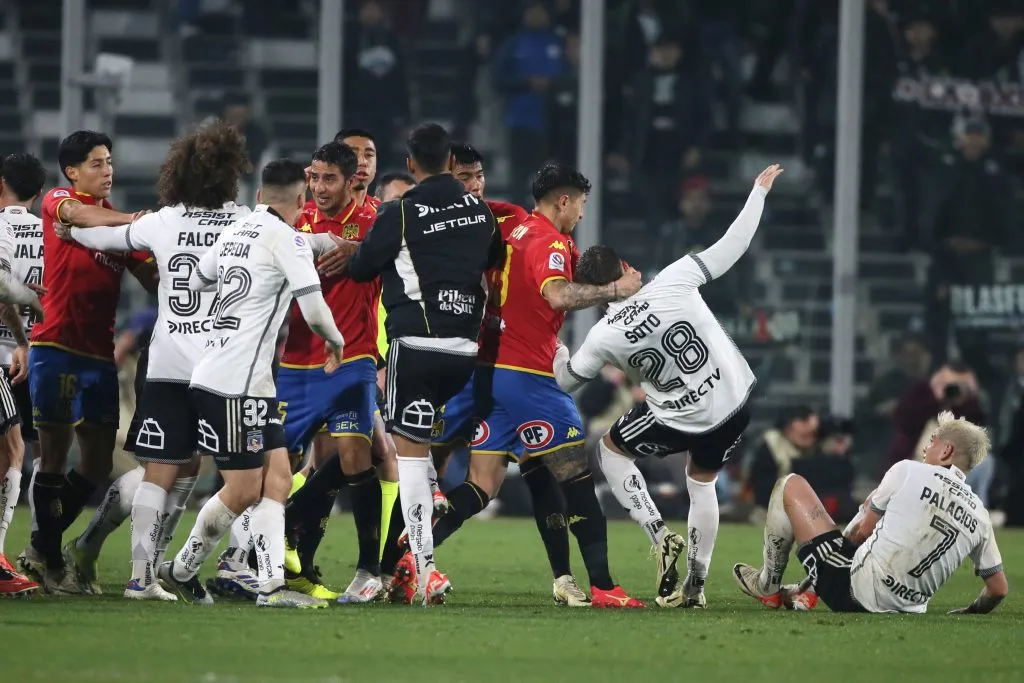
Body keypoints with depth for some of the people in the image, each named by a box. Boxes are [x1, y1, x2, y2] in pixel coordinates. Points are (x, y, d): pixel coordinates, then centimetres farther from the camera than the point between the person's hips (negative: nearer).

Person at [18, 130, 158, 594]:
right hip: (56, 347, -6)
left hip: (99, 354, 6)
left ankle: (42, 549, 20)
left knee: (99, 460, 7)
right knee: (55, 454, -3)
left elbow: (152, 278, 9)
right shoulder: (57, 202, 0)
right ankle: (51, 561, 5)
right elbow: (80, 215, -24)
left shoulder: (118, 221, 16)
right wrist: (135, 221, -34)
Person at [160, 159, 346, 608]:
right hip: (234, 383, -8)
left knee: (276, 482, 5)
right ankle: (182, 570, 10)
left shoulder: (234, 233, 13)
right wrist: (336, 342, 6)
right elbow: (314, 311, -14)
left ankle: (272, 585, 0)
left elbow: (195, 281, 28)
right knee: (243, 490, -1)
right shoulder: (287, 239, -10)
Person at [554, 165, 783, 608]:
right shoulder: (673, 283, -17)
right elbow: (732, 245, -11)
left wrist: (556, 351, 28)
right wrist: (758, 192, 2)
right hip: (734, 404, 2)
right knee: (701, 481, 26)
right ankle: (695, 585, 26)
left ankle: (660, 537, 10)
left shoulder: (603, 338, -12)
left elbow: (566, 381, 6)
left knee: (611, 450, 23)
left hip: (679, 421, -2)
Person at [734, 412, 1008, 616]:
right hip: (908, 605, 6)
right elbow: (999, 589, 4)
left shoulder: (908, 471, -10)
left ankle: (768, 586, 26)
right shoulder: (980, 515, 1)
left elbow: (864, 529, -1)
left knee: (791, 485, 11)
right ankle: (808, 592, 36)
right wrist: (970, 613, 23)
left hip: (857, 590, -6)